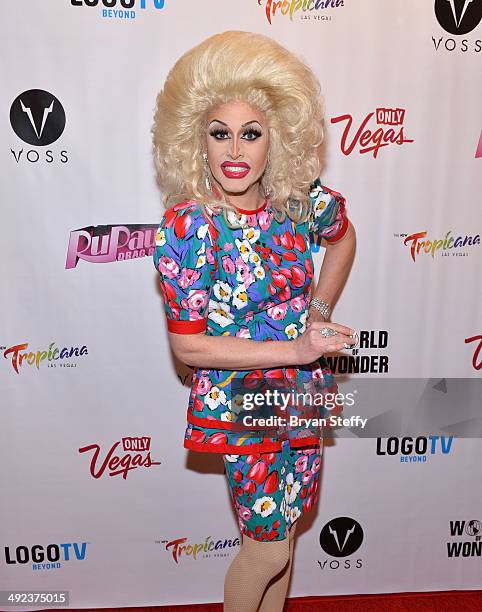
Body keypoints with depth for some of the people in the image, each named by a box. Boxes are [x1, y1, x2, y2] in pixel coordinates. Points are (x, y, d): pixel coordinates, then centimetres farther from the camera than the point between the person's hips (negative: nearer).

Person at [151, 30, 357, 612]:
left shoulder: (303, 200, -8)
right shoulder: (183, 227, -20)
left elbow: (343, 236, 15)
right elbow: (187, 345, -19)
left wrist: (319, 311, 4)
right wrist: (295, 349, -21)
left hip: (305, 392, 5)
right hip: (240, 403, -4)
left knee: (284, 528, 22)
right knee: (269, 544, 8)